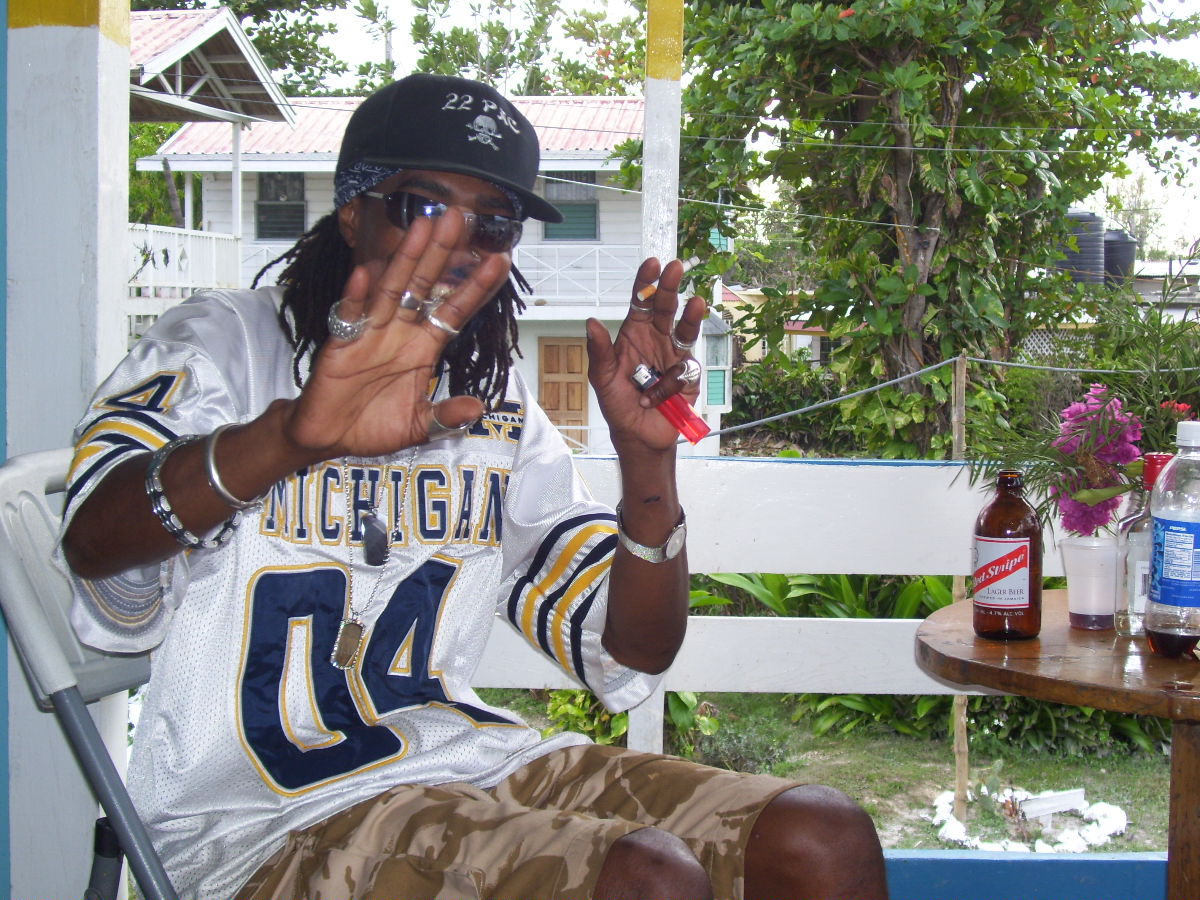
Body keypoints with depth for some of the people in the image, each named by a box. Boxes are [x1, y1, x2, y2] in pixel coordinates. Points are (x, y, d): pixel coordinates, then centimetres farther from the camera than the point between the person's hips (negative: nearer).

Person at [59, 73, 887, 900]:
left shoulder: (500, 407, 13)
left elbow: (630, 660, 7)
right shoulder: (227, 343, -2)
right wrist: (293, 433, -41)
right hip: (274, 819, -6)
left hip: (470, 759, 6)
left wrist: (647, 458, -9)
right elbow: (94, 543, -23)